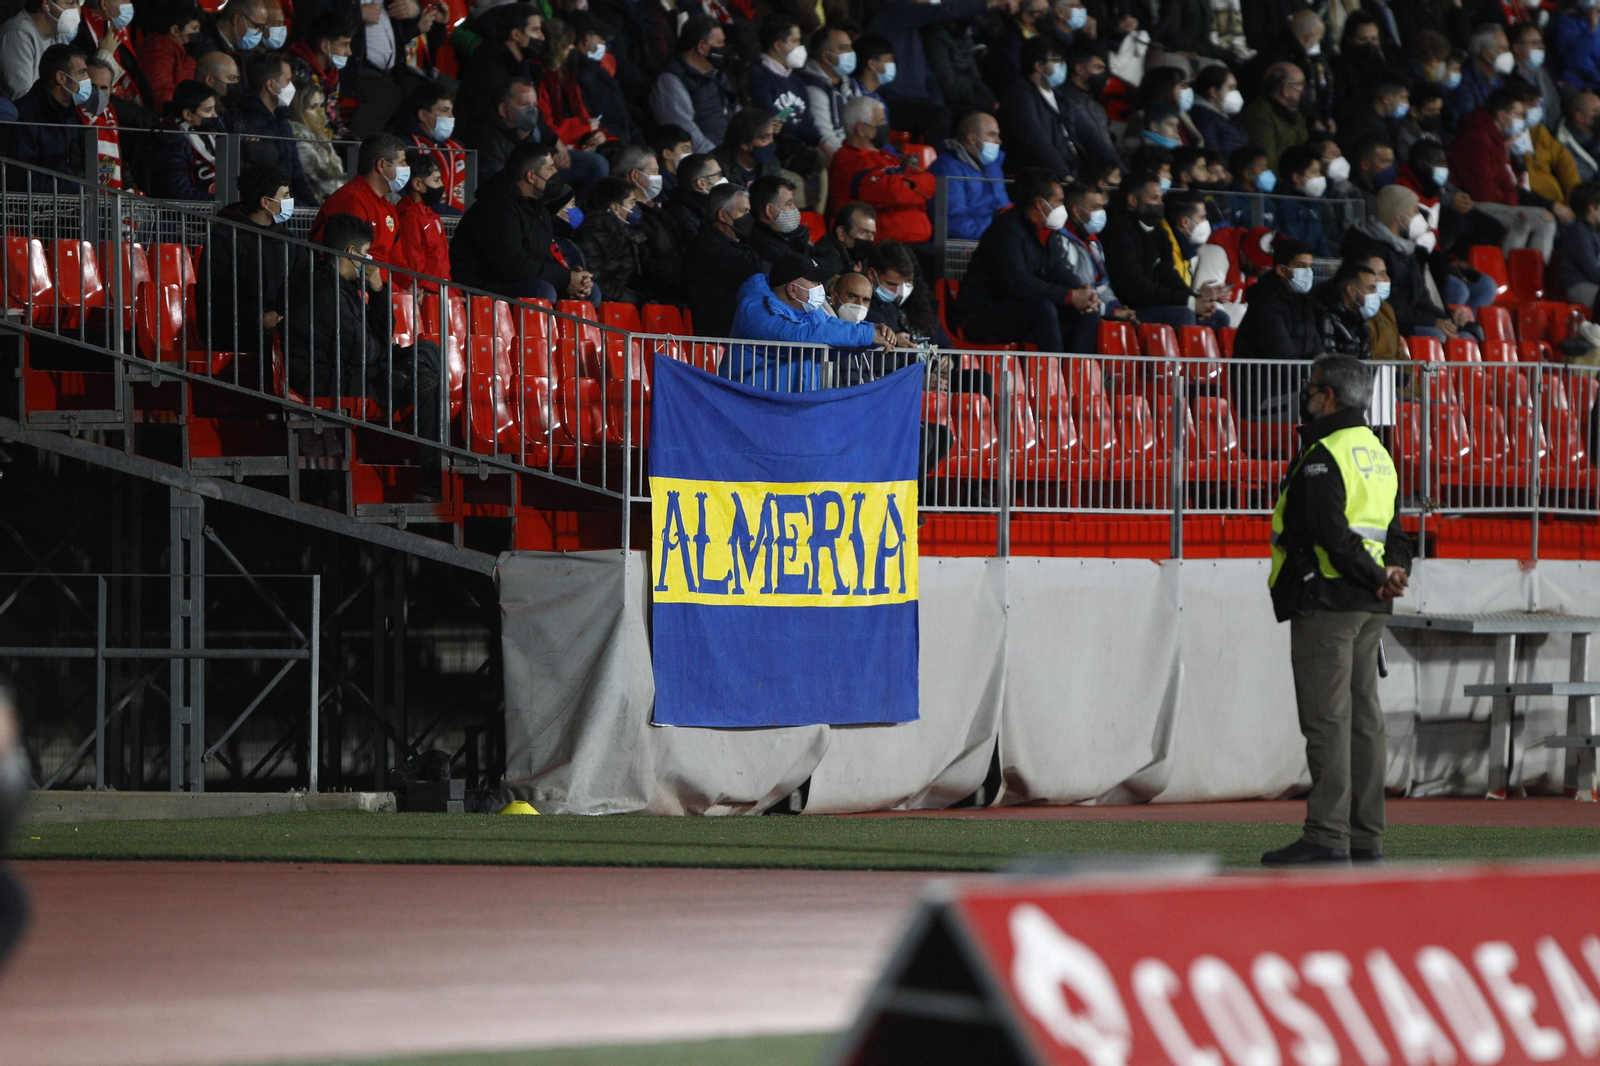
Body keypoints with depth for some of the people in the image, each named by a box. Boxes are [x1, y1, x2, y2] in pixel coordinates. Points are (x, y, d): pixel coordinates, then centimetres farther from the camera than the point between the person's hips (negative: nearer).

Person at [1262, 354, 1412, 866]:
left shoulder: (1323, 456, -12)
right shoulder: (1378, 454, 17)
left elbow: (1330, 532, -20)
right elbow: (1393, 531, 16)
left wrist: (1377, 576, -13)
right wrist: (1395, 570, -1)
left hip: (1326, 602, -9)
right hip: (1369, 611, 9)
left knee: (1327, 718, -9)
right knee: (1364, 718, 9)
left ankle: (1327, 837, -12)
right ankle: (1366, 839, 10)